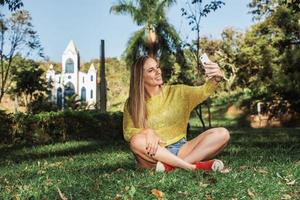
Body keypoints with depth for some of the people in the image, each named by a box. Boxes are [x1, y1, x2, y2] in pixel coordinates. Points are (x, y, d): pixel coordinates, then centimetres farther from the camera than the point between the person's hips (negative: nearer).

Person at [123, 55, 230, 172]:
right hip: (155, 153, -2)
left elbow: (203, 92, -6)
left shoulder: (176, 92, 8)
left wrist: (215, 79, -27)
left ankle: (170, 166, -29)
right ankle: (193, 166, -30)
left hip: (180, 149, 2)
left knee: (222, 134, -18)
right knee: (137, 141, -36)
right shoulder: (132, 104, 3)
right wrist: (147, 131, -25)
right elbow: (128, 132, -5)